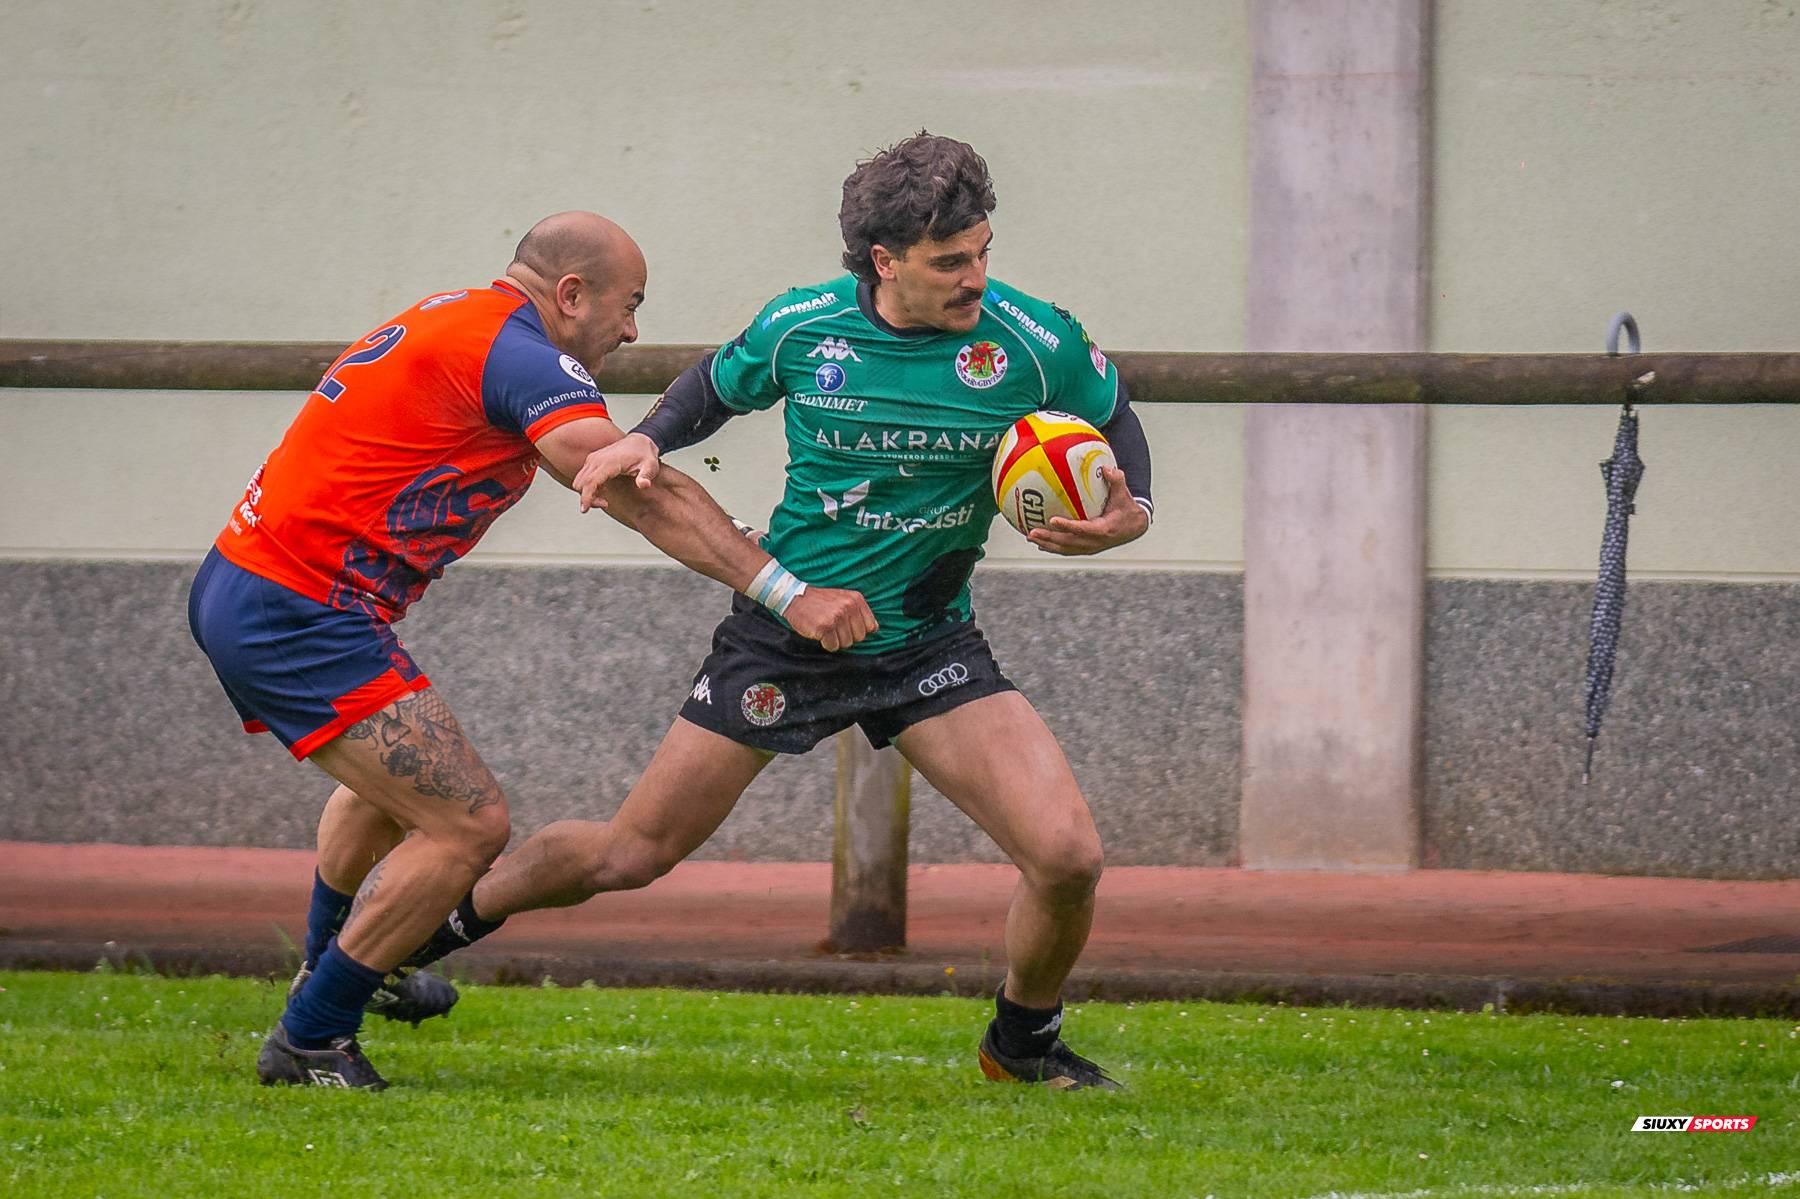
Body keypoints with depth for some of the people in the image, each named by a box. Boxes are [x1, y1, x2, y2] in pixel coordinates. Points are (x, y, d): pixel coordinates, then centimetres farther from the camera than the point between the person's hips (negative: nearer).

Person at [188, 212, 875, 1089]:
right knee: (470, 825, -10)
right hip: (301, 615, -11)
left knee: (394, 782, 34)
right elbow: (646, 498, -22)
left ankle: (327, 971, 57)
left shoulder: (457, 322, 15)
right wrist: (787, 594, -22)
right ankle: (311, 1038, -1)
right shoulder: (515, 353, -15)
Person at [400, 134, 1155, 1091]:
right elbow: (717, 386, 10)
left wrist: (1128, 513, -14)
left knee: (1067, 857, -16)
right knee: (631, 853, 6)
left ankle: (1023, 1040, 15)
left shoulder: (1033, 343, -15)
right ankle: (446, 919, 33)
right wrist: (647, 440, -9)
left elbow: (1114, 419, 5)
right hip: (782, 631, 0)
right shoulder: (800, 328, -13)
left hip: (928, 648, 0)